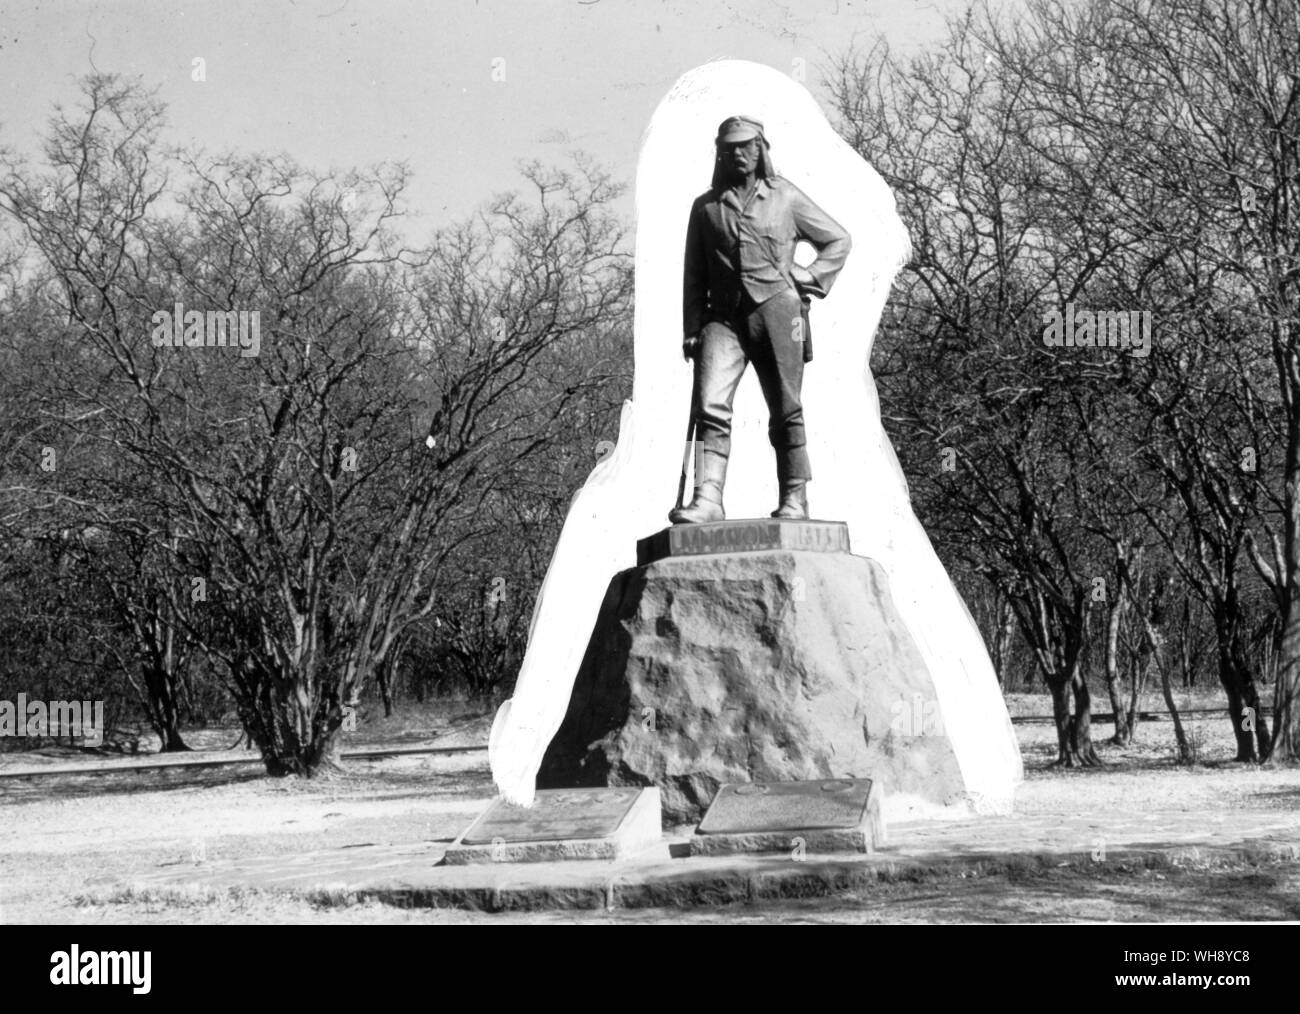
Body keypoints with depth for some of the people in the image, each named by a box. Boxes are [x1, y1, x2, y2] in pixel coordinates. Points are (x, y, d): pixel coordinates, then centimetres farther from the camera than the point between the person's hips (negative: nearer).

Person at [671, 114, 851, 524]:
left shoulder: (785, 197, 12)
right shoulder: (705, 206, 16)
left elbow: (838, 239, 19)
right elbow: (694, 276, 16)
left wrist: (812, 278, 5)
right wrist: (692, 330, 7)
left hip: (776, 309, -1)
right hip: (724, 317, 1)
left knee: (785, 411, 0)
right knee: (710, 406, -16)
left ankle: (795, 499, 7)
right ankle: (707, 498, -23)